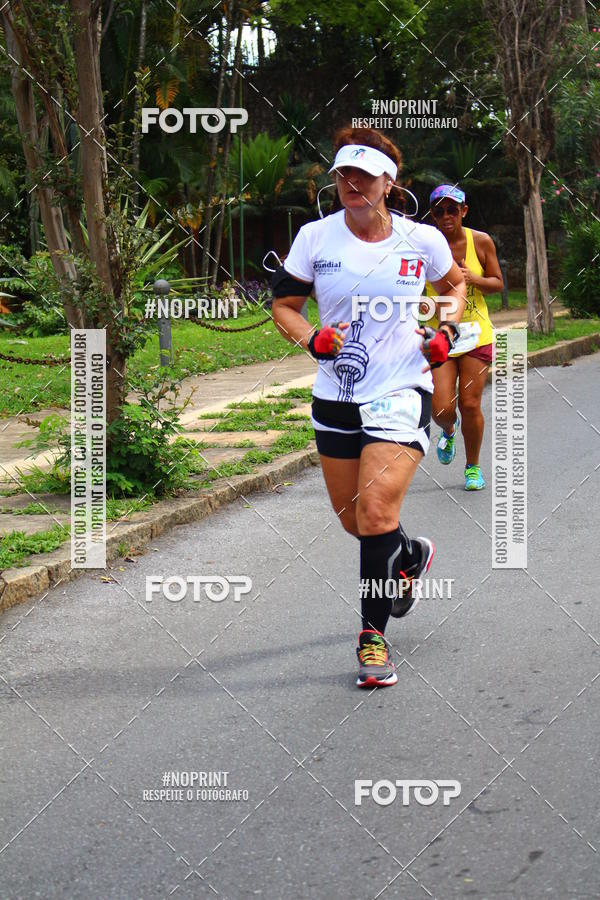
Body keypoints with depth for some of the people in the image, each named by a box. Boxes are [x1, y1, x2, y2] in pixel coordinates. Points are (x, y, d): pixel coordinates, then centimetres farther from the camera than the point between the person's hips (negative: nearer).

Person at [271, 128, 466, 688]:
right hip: (335, 399, 3)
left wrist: (445, 331, 0)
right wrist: (312, 339, -12)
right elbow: (283, 303, 7)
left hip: (402, 394, -3)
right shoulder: (315, 237, -1)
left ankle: (373, 635, -4)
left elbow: (455, 285, 17)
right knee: (354, 521, 13)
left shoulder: (422, 240, -3)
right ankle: (411, 556, 47)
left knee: (377, 512, -17)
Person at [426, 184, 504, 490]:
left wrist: (473, 279, -15)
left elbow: (498, 284, 5)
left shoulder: (481, 242, -3)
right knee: (441, 409, -9)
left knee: (470, 406, -2)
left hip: (475, 335, 1)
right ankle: (449, 431, 30)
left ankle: (473, 467, 22)